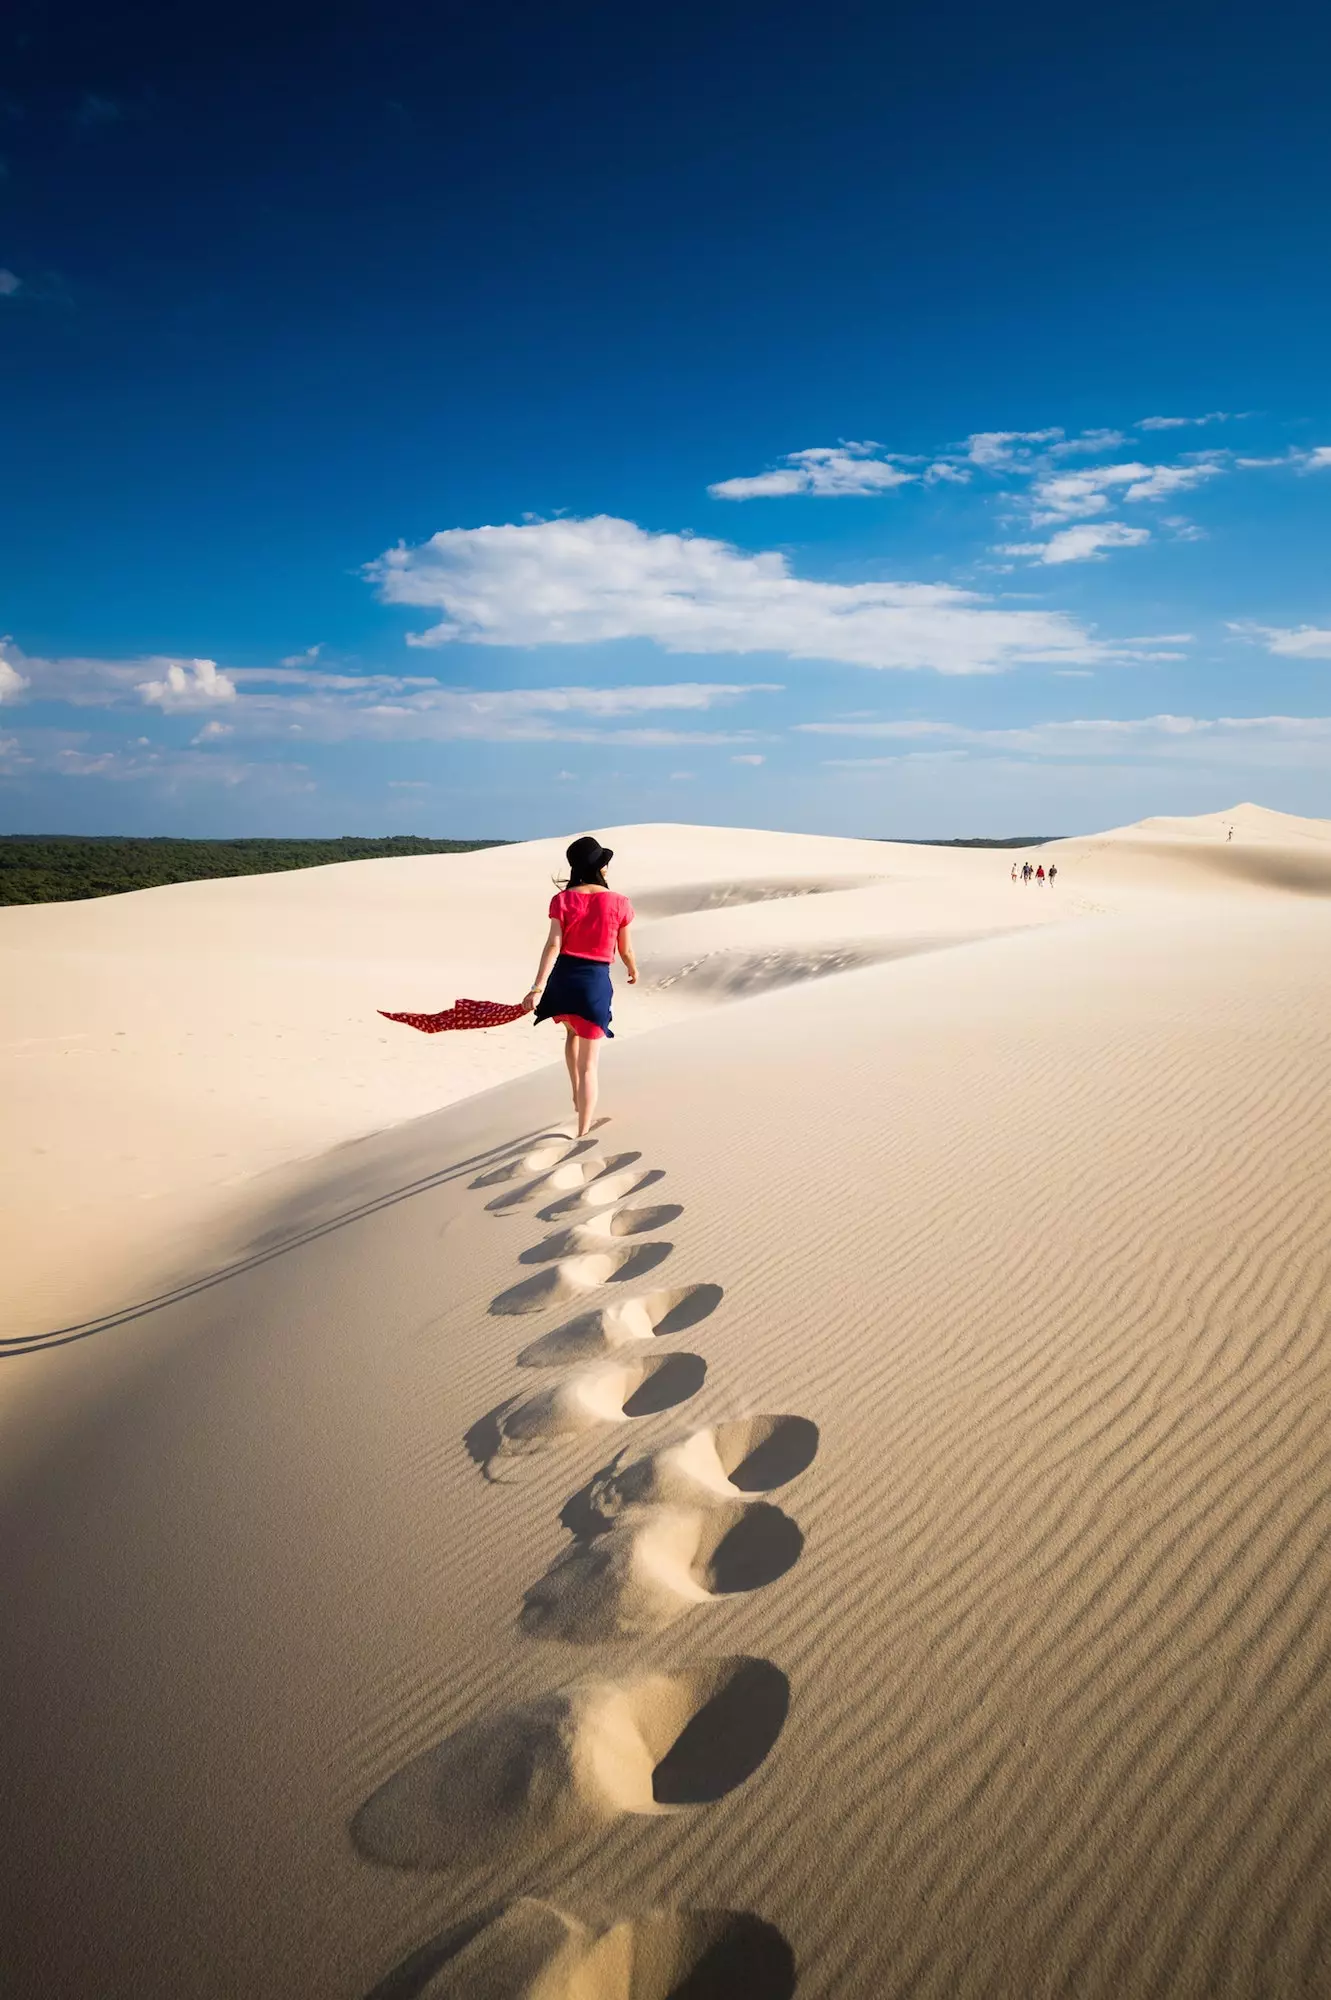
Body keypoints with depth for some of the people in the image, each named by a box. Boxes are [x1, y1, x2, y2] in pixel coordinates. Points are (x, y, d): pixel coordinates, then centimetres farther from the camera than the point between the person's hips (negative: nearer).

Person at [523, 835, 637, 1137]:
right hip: (595, 983, -2)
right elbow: (625, 950, 5)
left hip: (562, 980, 2)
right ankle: (583, 1134, 4)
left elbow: (553, 946, -11)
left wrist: (537, 988, -13)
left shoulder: (563, 900, -3)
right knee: (589, 1065, 3)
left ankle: (577, 1097, 35)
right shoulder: (619, 904, -4)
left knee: (572, 1033, 34)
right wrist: (633, 969, 27)